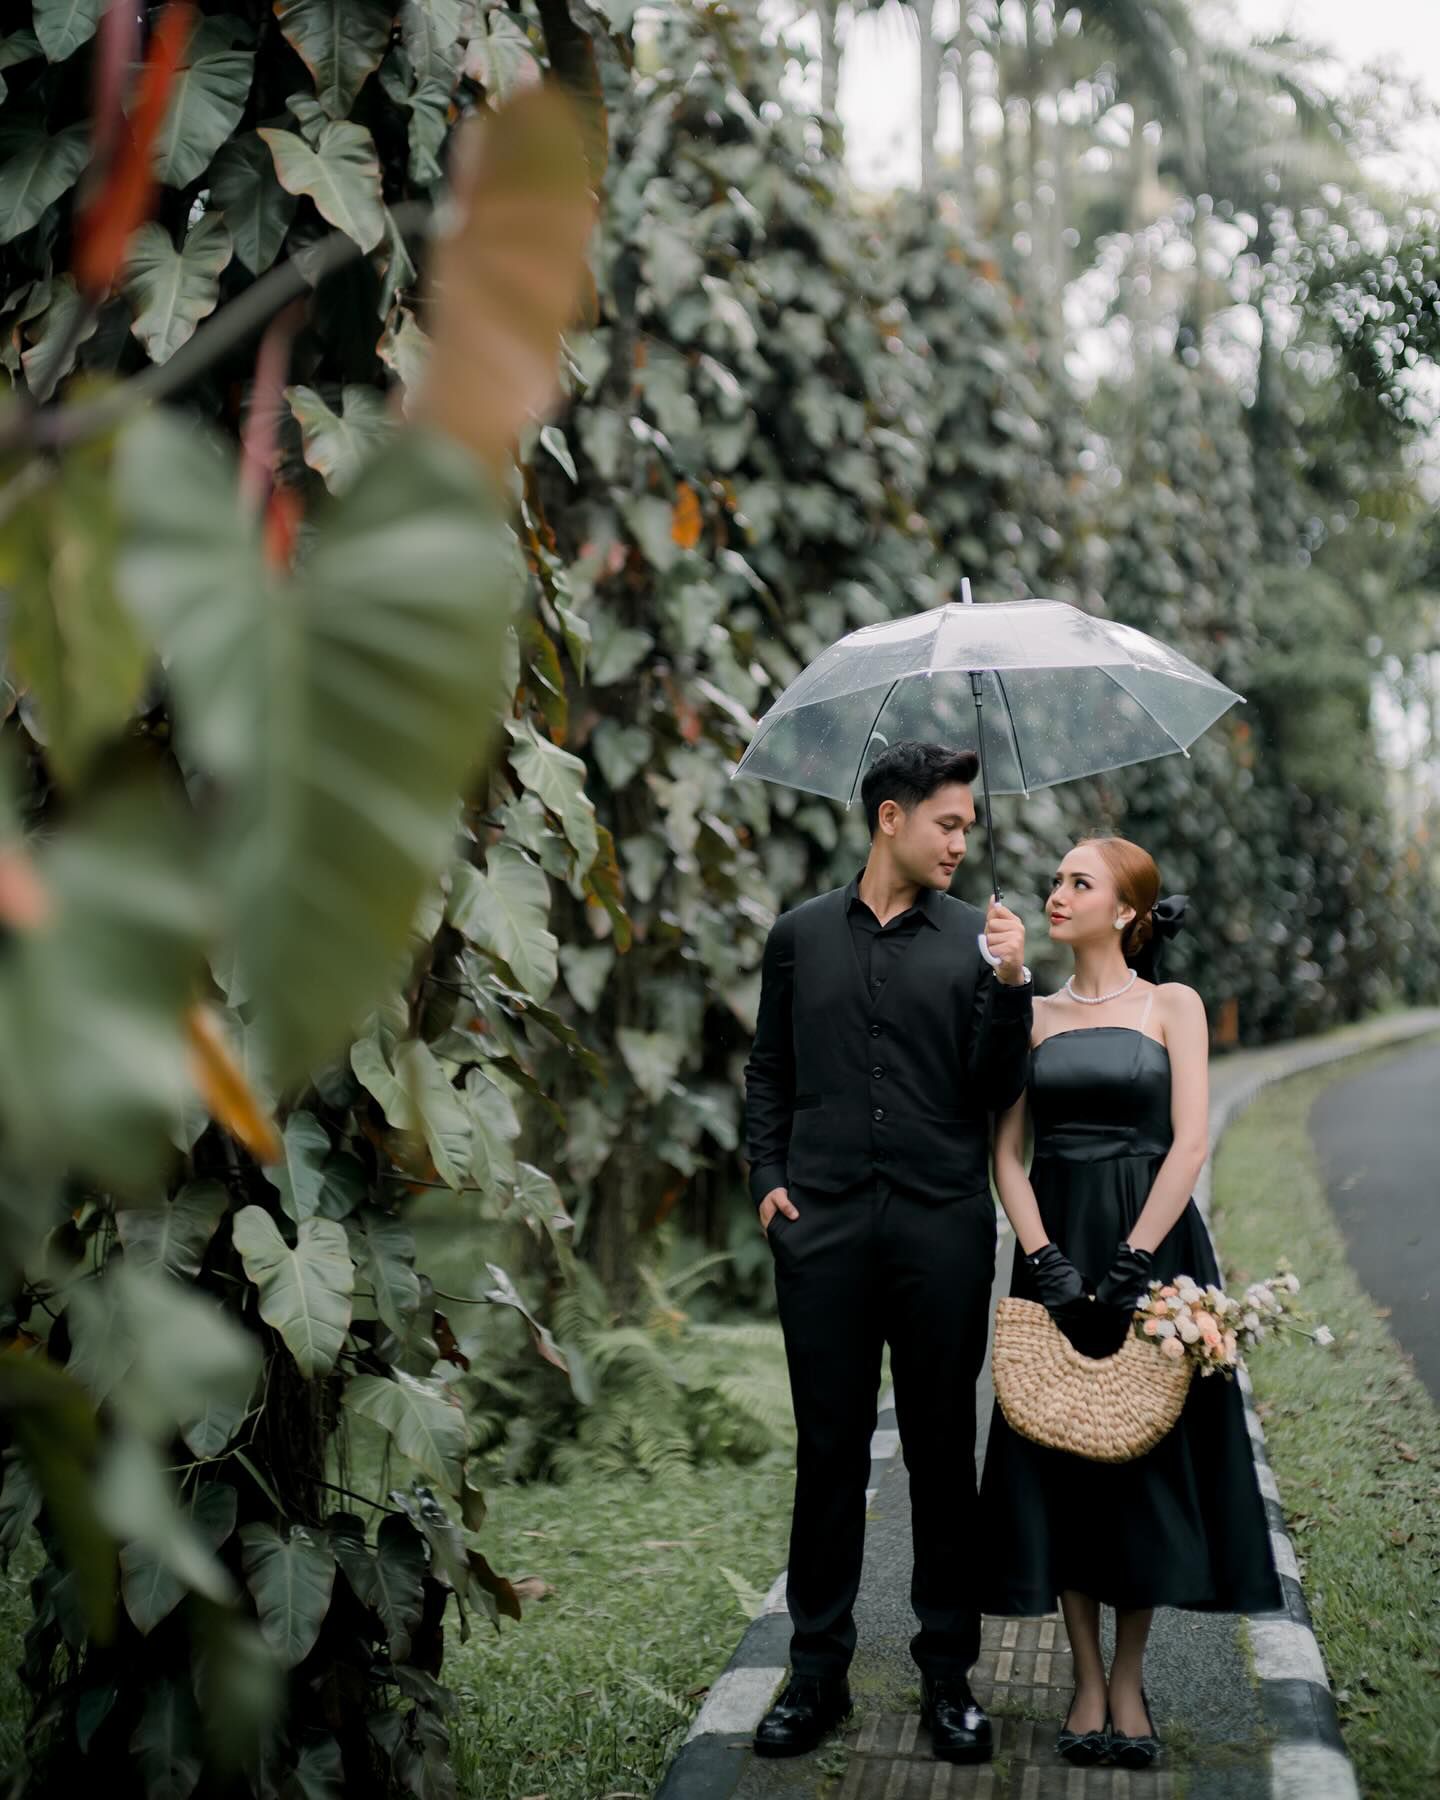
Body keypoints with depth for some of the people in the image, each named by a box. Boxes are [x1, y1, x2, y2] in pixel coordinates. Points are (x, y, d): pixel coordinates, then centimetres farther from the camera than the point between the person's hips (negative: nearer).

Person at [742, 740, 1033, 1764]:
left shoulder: (977, 938, 4)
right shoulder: (801, 935, 8)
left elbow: (1000, 1091, 0)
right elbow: (769, 1071, 15)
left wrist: (1011, 985, -13)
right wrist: (768, 1178, 4)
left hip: (942, 1227, 0)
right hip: (824, 1223, 1)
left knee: (943, 1449, 7)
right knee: (829, 1448, 8)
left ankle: (948, 1672, 19)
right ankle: (819, 1671, 19)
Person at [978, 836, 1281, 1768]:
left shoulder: (1172, 1006, 2)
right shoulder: (1035, 1015, 8)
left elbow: (1190, 1142, -7)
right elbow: (1007, 1152, 3)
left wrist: (1131, 1266, -15)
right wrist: (1048, 1262, -10)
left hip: (1153, 1244, -2)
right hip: (1057, 1246, 2)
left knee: (1147, 1454, 2)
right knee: (1061, 1455, 2)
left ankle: (1130, 1677, 15)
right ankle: (1088, 1681, 12)